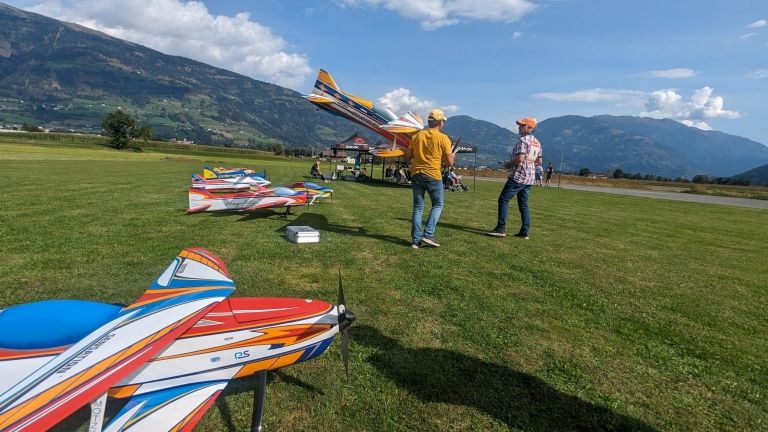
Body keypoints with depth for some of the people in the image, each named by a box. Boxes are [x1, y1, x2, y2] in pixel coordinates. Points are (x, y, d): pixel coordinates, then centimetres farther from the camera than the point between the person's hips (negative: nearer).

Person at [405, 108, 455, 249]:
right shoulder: (443, 138, -6)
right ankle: (428, 234, 2)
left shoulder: (417, 135, 6)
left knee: (418, 208, 10)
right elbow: (449, 163, -5)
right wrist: (452, 156, 17)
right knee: (437, 205, 14)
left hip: (416, 174, 4)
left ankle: (416, 240, 10)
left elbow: (407, 156, 8)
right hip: (433, 176, -4)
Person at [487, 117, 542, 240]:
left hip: (518, 176, -9)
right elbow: (539, 161, 19)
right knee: (523, 204, 11)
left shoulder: (523, 140, -11)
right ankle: (524, 232, 10)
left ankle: (501, 229, -7)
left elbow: (520, 158, -22)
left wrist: (508, 164, -7)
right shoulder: (537, 143, 16)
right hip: (530, 178, 9)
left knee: (503, 200, -5)